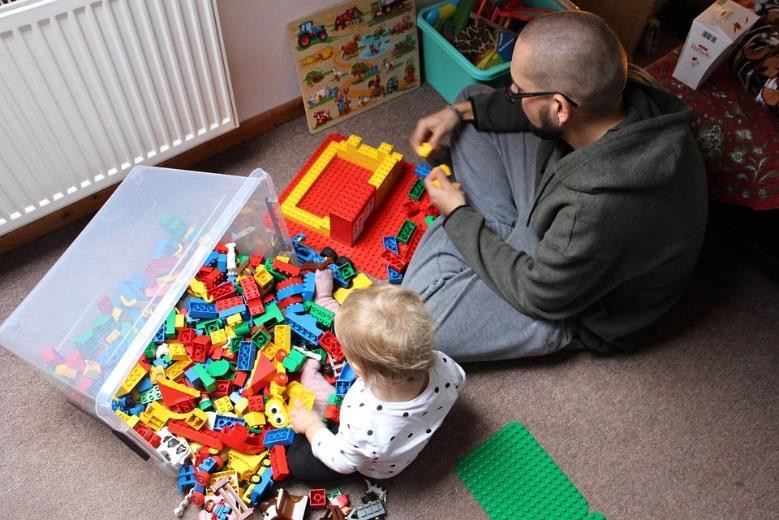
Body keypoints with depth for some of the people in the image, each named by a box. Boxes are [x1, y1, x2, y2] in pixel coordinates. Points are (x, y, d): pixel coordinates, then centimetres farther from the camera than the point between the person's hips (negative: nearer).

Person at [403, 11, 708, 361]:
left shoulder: (600, 215, -44)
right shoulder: (626, 91, -23)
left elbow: (538, 296, -24)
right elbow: (537, 110, 1)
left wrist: (457, 215, -16)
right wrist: (460, 111, -8)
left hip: (573, 306, -6)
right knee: (472, 111, 2)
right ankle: (510, 235, 4)